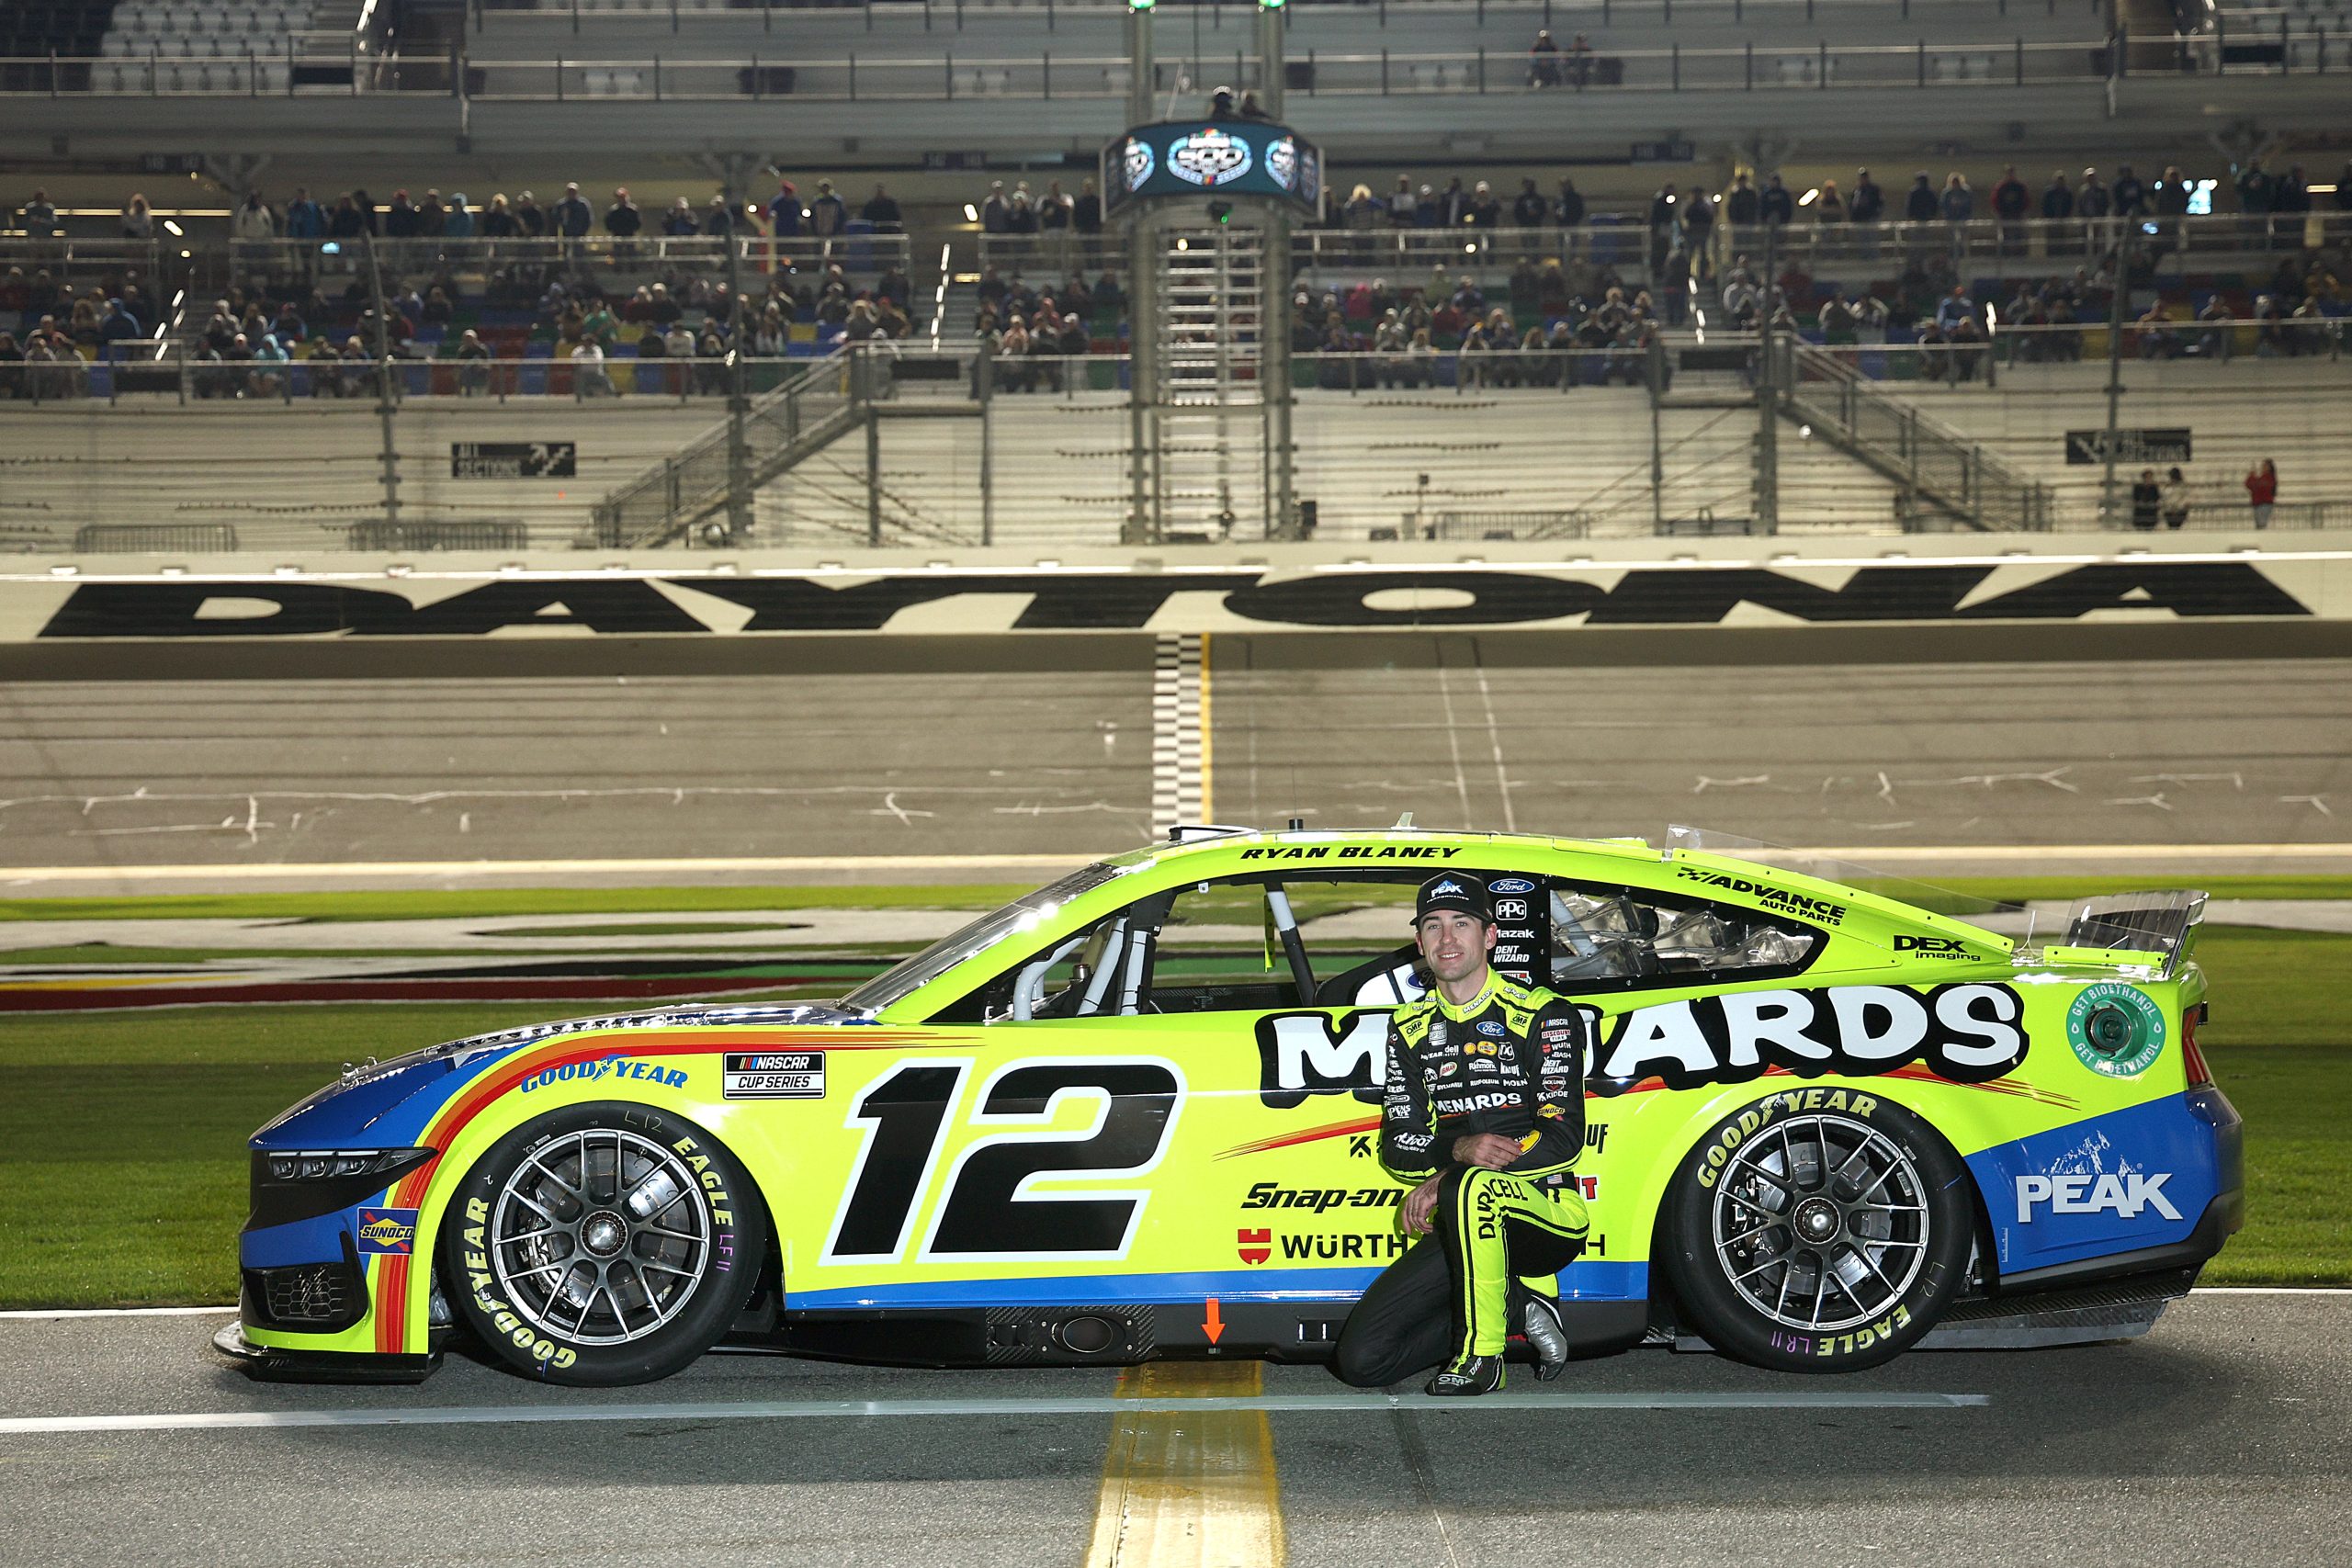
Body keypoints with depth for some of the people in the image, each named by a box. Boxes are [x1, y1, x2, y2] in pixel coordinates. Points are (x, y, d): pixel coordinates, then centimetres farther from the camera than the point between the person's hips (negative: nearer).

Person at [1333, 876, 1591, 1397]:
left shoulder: (1544, 1016, -2)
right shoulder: (1410, 1027, 13)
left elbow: (1563, 1137, -11)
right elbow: (1399, 1148, 5)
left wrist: (1447, 1179, -16)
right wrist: (1460, 1149, -19)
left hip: (1548, 1213, -5)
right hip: (1468, 1226, 5)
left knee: (1471, 1188, -40)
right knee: (1361, 1358, -13)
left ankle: (1481, 1354, -21)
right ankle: (1519, 1299, 4)